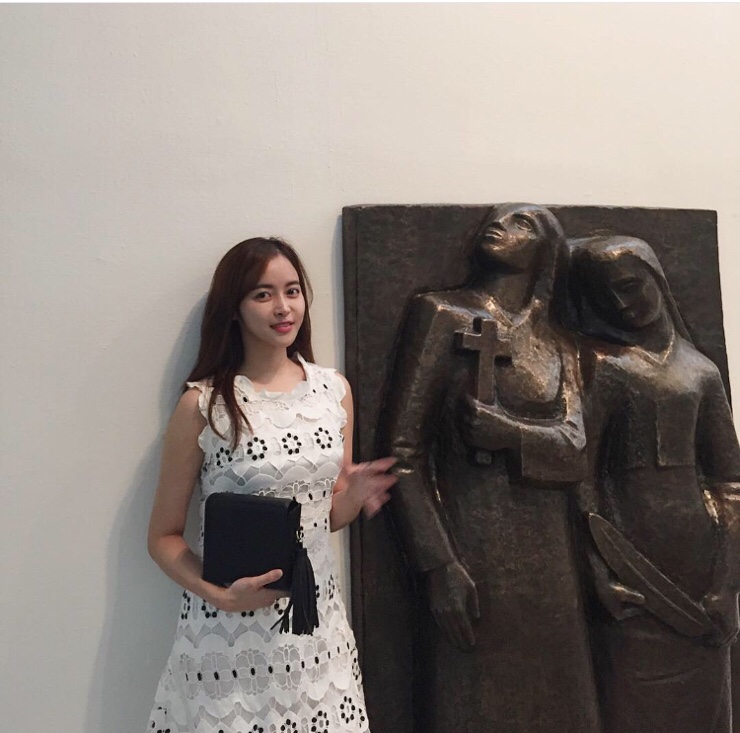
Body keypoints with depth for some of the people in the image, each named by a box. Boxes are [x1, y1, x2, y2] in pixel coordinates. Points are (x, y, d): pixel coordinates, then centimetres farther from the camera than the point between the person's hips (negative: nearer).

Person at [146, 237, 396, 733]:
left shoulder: (335, 389, 1)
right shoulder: (202, 404, -11)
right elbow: (164, 536, -3)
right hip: (229, 628, -3)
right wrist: (219, 594, -18)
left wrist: (354, 497, -11)